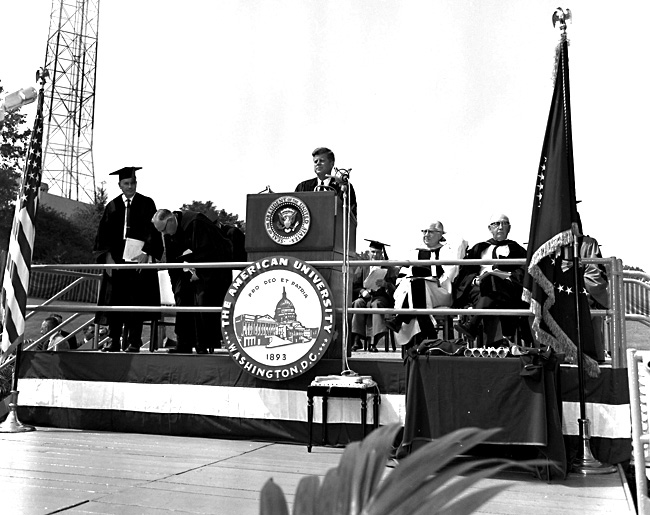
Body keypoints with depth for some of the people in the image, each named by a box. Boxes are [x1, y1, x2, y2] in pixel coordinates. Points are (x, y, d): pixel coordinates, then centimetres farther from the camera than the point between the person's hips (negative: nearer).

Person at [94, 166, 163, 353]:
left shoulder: (147, 204, 5)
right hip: (116, 259, 3)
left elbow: (153, 230, -2)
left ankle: (134, 342, 0)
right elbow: (104, 233, 10)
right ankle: (114, 341, 8)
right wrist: (107, 255, -4)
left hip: (139, 258, -3)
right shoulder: (112, 206, 13)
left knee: (136, 301, -4)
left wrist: (146, 253, -15)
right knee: (115, 300, 2)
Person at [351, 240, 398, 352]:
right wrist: (363, 291, -10)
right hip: (366, 297, 3)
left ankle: (373, 342, -41)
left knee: (376, 304, -36)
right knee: (358, 303, -30)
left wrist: (385, 284, -21)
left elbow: (394, 289, 0)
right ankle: (356, 340, -33)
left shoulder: (389, 268, 10)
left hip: (382, 298, -2)